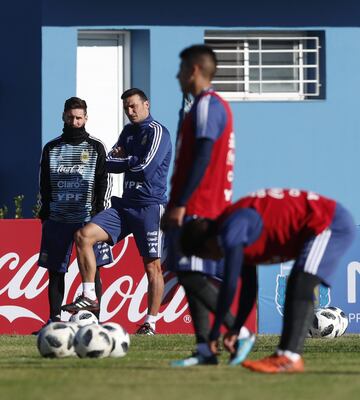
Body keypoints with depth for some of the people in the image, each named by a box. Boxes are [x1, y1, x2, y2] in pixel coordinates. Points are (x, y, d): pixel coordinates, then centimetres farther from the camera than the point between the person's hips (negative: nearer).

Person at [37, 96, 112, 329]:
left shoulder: (96, 148, 6)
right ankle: (55, 317, 7)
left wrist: (99, 214, -5)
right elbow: (44, 185, 14)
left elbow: (104, 183, 3)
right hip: (58, 220, 2)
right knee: (55, 271, 2)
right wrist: (45, 214, 6)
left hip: (87, 218, -2)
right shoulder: (51, 149, 12)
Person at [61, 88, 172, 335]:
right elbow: (110, 164, 10)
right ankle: (89, 297, -7)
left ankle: (151, 323, 3)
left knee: (152, 266, -3)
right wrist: (131, 162, -8)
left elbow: (145, 168, -18)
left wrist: (123, 159, 0)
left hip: (150, 206, -7)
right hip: (125, 205, 7)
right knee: (84, 236, -9)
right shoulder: (128, 132, 18)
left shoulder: (157, 132, -7)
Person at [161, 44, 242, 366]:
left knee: (191, 275, -14)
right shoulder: (216, 105, 21)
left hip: (197, 207, -10)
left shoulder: (208, 106, -11)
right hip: (209, 207, 10)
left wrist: (179, 204, -20)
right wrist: (177, 204, 25)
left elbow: (202, 158, -19)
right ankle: (204, 348, 2)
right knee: (194, 277, 6)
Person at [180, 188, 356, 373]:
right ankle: (285, 354, 18)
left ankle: (289, 358, -31)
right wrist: (236, 329, 22)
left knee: (300, 286, -22)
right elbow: (249, 286, 21)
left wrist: (215, 331, -11)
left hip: (331, 223, -11)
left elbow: (229, 285, -18)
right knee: (296, 287, 18)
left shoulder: (231, 228, -16)